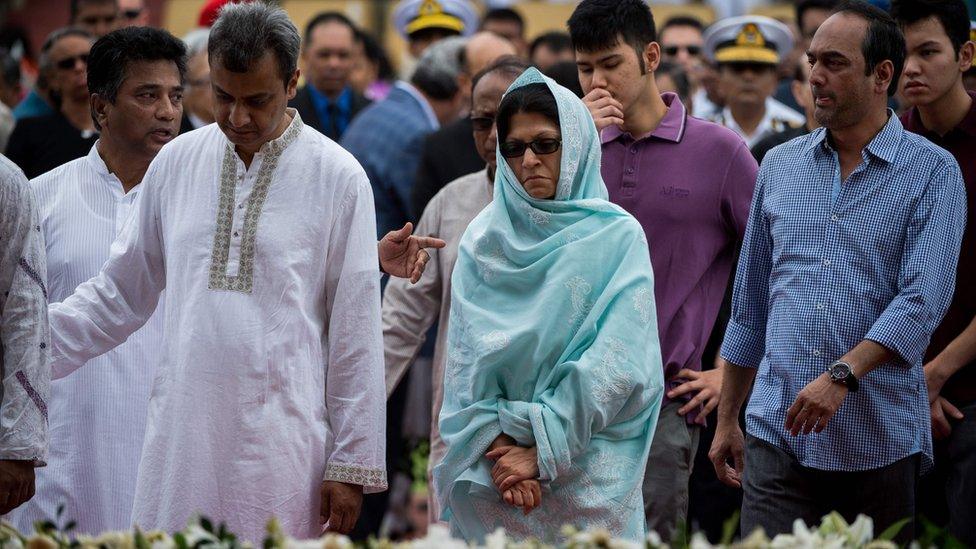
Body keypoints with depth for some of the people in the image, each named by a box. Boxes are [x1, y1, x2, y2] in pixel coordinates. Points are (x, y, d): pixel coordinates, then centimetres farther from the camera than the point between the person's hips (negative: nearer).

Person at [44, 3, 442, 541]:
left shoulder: (338, 177, -1)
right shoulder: (176, 162, 8)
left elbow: (356, 335, 0)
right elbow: (119, 293, 16)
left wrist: (352, 463, -2)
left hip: (281, 440, -3)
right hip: (181, 437, 3)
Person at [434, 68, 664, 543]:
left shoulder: (617, 237, -2)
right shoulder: (483, 241, 7)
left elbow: (616, 365, -9)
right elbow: (465, 361, 2)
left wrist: (543, 449, -14)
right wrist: (497, 448, -12)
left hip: (587, 476, -2)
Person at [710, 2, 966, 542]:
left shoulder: (933, 173, -2)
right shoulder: (779, 166, 12)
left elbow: (922, 301, -14)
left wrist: (842, 375, -26)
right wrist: (727, 417, 17)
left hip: (882, 440, -3)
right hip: (777, 432, 3)